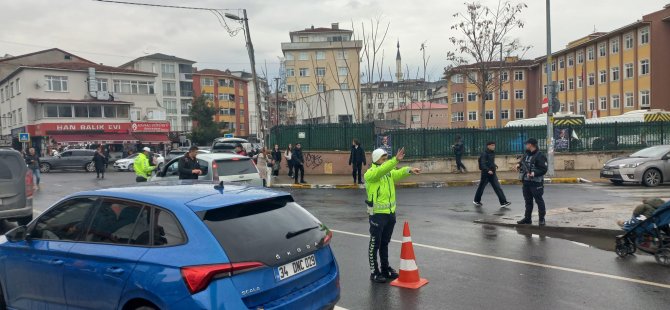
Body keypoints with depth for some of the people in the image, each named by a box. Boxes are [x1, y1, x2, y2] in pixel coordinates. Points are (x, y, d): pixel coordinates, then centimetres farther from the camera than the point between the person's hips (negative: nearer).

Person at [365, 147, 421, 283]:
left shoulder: (389, 172, 9)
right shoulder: (370, 173, -12)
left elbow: (399, 173, -7)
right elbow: (381, 170, -31)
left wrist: (409, 170, -27)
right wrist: (396, 160, -42)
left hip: (390, 213, 7)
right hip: (377, 214, -7)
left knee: (385, 243, 18)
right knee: (375, 244, 2)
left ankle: (385, 268, 30)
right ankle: (374, 272, 11)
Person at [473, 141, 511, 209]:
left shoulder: (493, 153, 10)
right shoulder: (484, 154, -14)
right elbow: (482, 164, -22)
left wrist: (495, 166, 6)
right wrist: (488, 170, -33)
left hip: (492, 174, 7)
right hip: (485, 174, -7)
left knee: (498, 188, -1)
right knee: (481, 187, 8)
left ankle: (503, 202, -3)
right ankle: (476, 201, 26)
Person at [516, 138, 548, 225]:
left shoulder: (540, 156, -13)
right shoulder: (526, 154, 12)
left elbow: (543, 169, -18)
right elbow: (522, 162, 29)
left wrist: (534, 173, -30)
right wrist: (519, 164, 8)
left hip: (536, 183, -8)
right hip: (526, 182, 8)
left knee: (539, 201, -1)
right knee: (528, 201, 14)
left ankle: (542, 219, 8)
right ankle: (527, 218, 23)